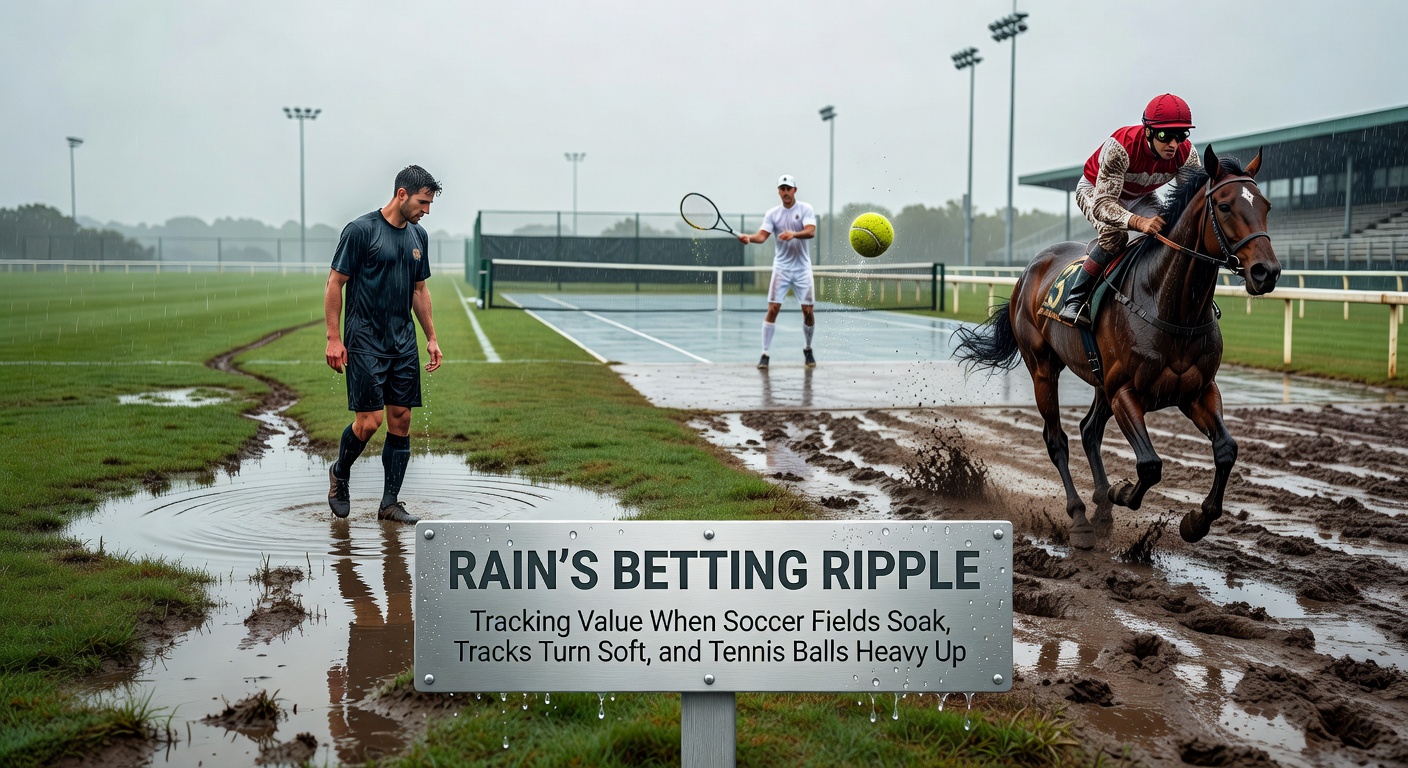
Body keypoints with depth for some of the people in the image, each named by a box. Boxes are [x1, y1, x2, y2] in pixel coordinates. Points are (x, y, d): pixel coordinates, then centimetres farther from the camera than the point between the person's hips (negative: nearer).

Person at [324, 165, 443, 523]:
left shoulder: (418, 235, 11)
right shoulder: (361, 230, -9)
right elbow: (335, 283, -7)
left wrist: (431, 338, 15)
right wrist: (333, 338, -11)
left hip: (404, 342, 6)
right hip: (365, 342, -6)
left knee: (401, 419, 4)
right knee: (369, 420, -8)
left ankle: (390, 502, 12)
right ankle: (339, 474, 22)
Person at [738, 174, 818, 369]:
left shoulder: (805, 209, -3)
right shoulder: (772, 213, 2)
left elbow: (811, 232, -19)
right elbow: (762, 236, -10)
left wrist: (794, 234, -38)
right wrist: (749, 237, -32)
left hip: (802, 268, 0)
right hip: (781, 268, 0)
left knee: (808, 311, 0)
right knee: (772, 309, -9)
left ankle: (808, 350, 23)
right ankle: (765, 354, -3)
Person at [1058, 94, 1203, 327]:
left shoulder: (1187, 154, -26)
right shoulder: (1120, 147, -41)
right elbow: (1102, 204, -46)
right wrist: (1139, 222, -63)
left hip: (1139, 197, 5)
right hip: (1095, 190, -5)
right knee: (1114, 234, -32)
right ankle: (1075, 300, -24)